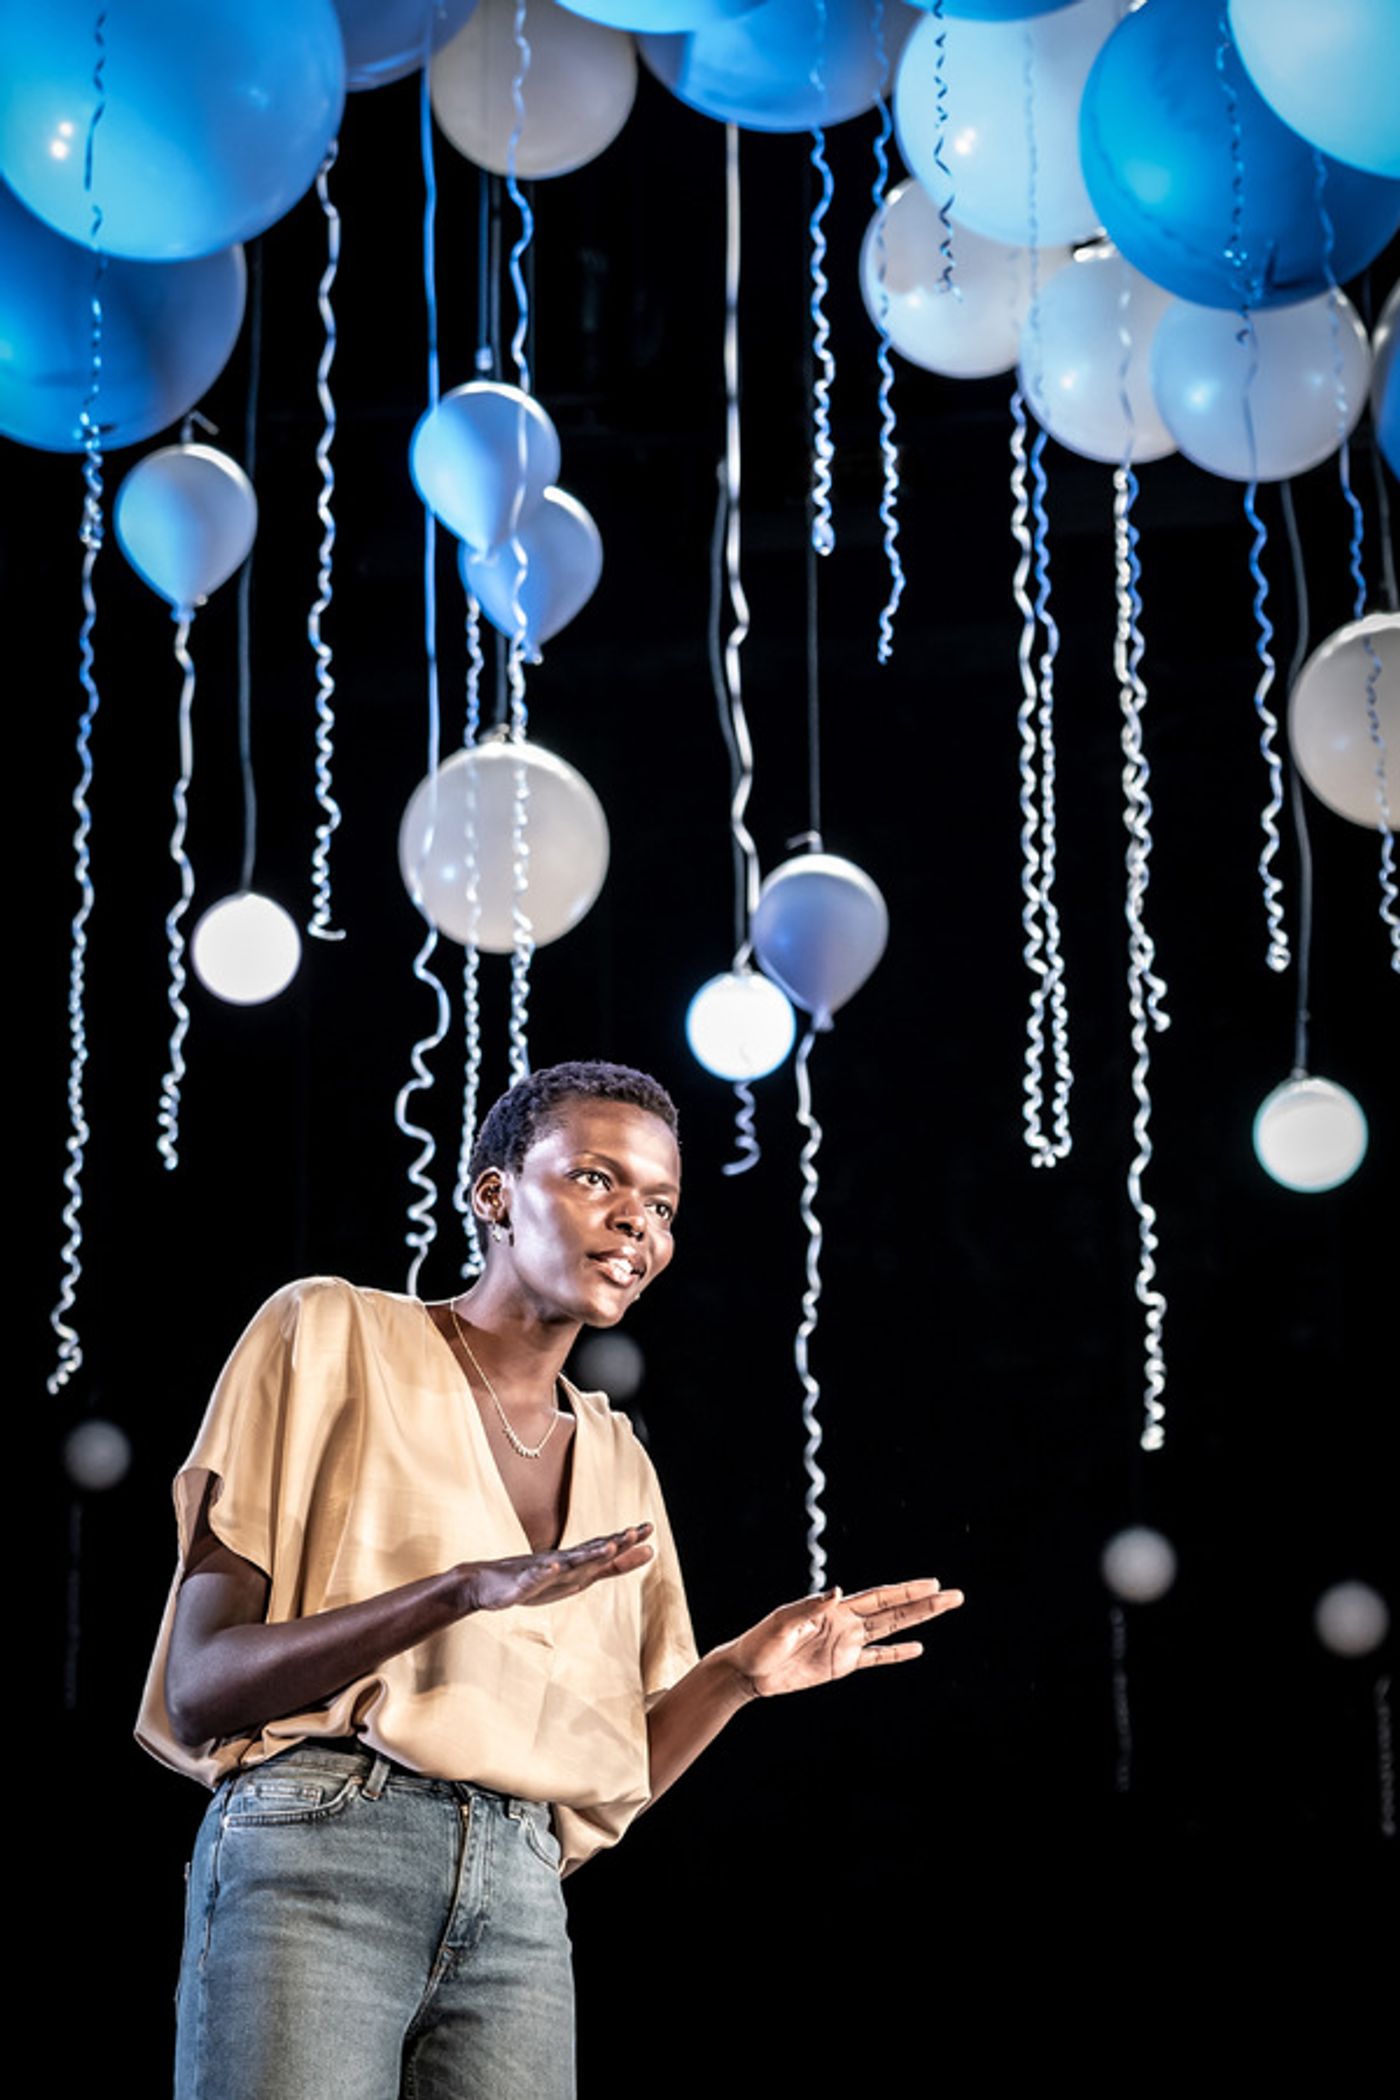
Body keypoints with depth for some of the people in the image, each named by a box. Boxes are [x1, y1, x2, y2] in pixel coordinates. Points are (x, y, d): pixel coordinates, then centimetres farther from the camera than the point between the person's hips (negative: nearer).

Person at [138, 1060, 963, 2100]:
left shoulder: (618, 1462, 19)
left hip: (523, 1901, 5)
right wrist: (464, 1590, -19)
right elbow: (196, 1692, -6)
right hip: (314, 1855, -5)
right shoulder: (333, 1333, 2)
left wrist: (741, 1670, 1)